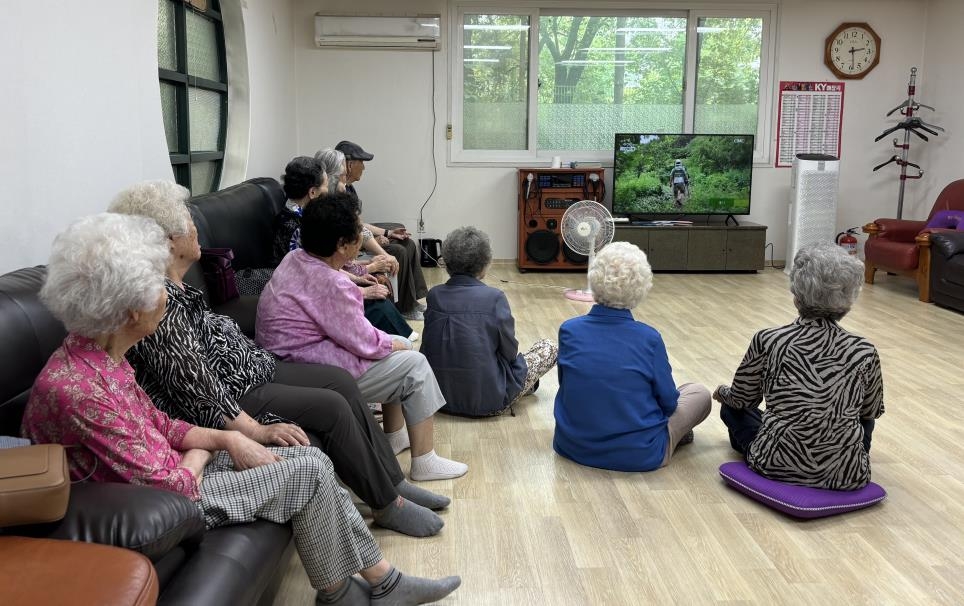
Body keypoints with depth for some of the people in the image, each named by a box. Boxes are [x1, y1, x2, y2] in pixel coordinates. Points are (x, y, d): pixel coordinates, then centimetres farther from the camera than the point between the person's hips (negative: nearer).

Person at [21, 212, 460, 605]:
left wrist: (224, 439, -3)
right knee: (309, 474, -8)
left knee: (312, 458, 4)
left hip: (166, 465, 9)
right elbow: (172, 485, -25)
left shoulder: (99, 355, -2)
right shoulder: (75, 390, -30)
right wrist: (201, 454, -5)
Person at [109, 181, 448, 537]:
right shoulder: (160, 301, -25)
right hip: (229, 401, -10)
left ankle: (392, 481, 11)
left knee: (341, 380, 3)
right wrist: (257, 431, -29)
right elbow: (196, 387, -28)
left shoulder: (175, 286, 5)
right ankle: (387, 506, 1)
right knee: (332, 407, -16)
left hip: (246, 373, 10)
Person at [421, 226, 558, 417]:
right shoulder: (494, 297, -18)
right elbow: (510, 352, -9)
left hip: (440, 394, 6)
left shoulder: (434, 295, -5)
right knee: (549, 347, 15)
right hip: (487, 401, -6)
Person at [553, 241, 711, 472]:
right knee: (700, 393, 17)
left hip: (572, 446, 4)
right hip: (637, 455, -3)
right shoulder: (649, 338, -17)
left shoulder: (568, 331, -9)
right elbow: (668, 402, -6)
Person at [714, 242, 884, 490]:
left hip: (777, 466, -2)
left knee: (731, 407, 27)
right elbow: (872, 411, 9)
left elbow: (741, 399, 3)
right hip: (846, 474, 2)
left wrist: (722, 391, 27)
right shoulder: (864, 352, -10)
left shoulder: (768, 341, -13)